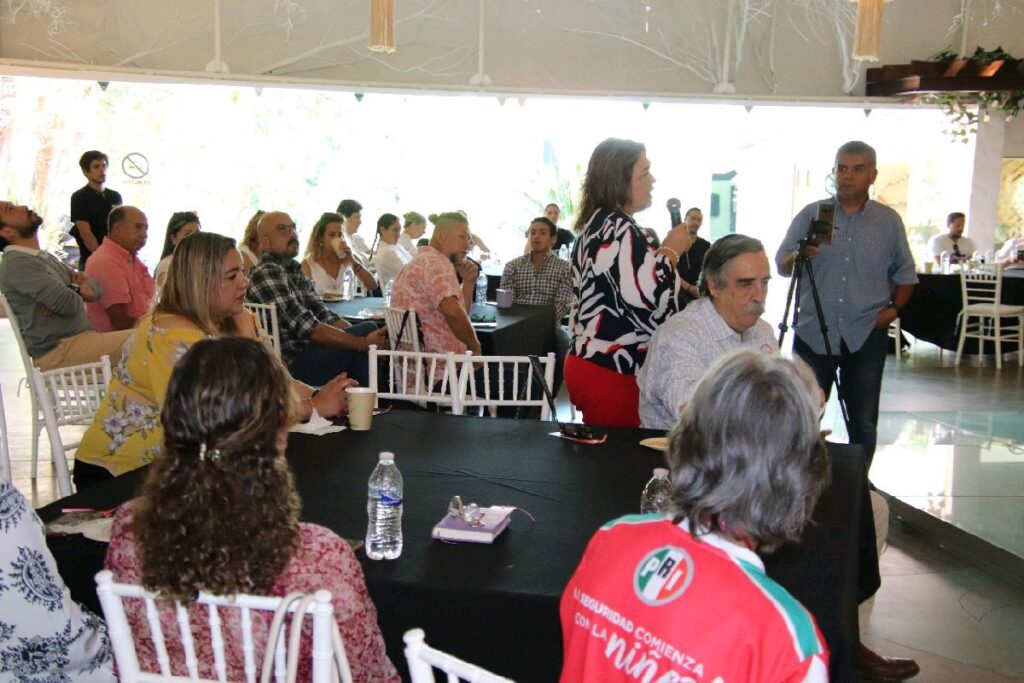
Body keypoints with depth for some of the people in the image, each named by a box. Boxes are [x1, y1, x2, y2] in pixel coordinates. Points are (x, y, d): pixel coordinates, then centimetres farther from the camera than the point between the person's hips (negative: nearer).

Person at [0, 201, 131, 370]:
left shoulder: (45, 257, 20)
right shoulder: (17, 264, -11)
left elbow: (96, 286, 16)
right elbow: (69, 304, -19)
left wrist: (80, 289, -8)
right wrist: (79, 291, 4)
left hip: (81, 336, 10)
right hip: (56, 351, -10)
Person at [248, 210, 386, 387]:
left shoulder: (295, 271, 17)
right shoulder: (267, 274, -12)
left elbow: (325, 316, 11)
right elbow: (308, 328, -21)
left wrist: (366, 337, -4)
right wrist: (363, 342, -23)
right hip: (292, 364, -9)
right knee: (368, 330, -18)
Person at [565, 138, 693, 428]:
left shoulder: (595, 225, 15)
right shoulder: (618, 230, -17)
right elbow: (646, 301, -24)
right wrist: (671, 251, -13)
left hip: (589, 364, 10)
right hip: (610, 373, -10)